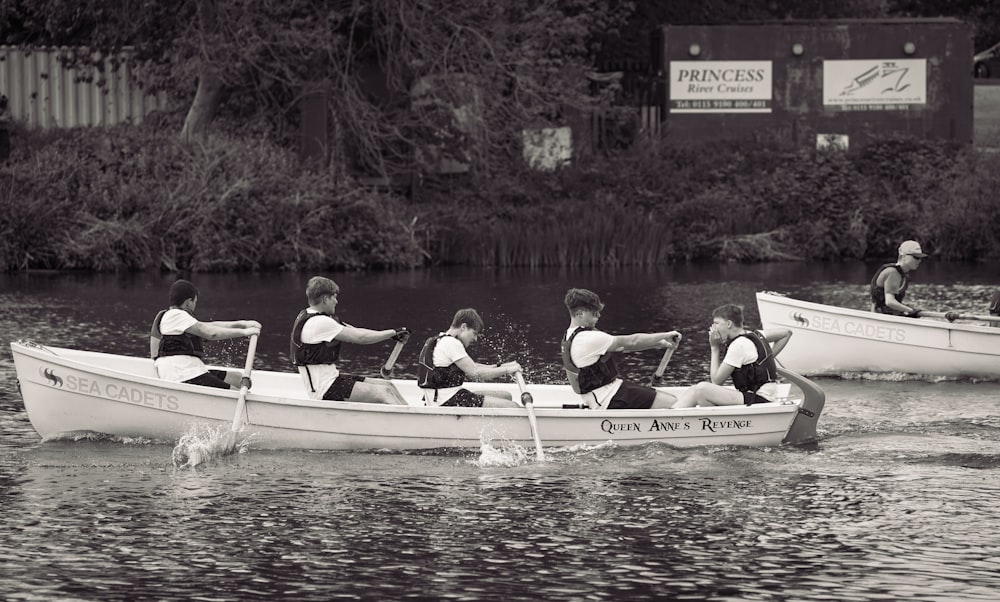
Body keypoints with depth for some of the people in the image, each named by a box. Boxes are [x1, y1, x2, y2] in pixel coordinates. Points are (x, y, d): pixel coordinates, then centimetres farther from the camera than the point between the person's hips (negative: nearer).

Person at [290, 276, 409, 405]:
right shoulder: (318, 323, -18)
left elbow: (354, 332, 13)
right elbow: (359, 338, -16)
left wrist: (393, 334, 6)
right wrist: (393, 333, -6)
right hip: (325, 390, -10)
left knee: (387, 386, 7)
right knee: (384, 393, -14)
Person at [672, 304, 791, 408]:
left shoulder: (739, 345, -15)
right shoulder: (752, 335, 12)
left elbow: (717, 380, -11)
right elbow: (786, 333, 24)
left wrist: (714, 348, -3)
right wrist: (767, 359, 21)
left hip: (759, 401, -10)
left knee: (702, 389, -23)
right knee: (694, 391, 1)